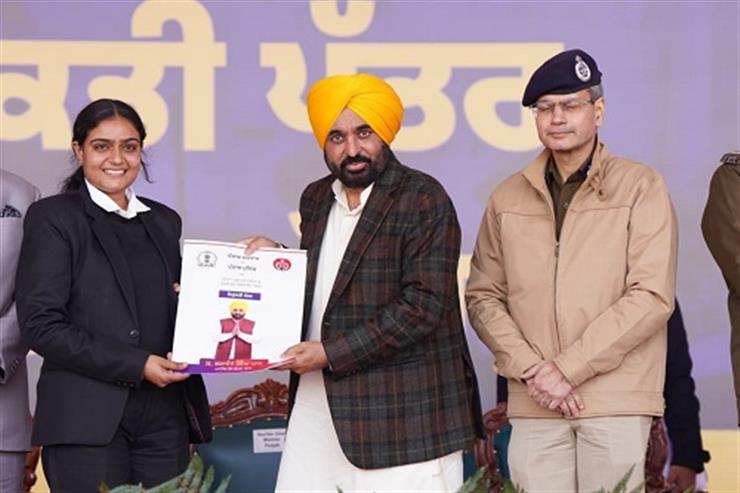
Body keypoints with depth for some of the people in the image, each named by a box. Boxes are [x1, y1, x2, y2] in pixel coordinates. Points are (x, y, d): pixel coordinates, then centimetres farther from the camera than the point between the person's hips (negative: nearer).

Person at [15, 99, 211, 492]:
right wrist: (136, 365, -14)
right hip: (88, 419, -5)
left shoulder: (164, 221, 18)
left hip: (165, 415, 5)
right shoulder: (52, 217, 1)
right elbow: (40, 325, -8)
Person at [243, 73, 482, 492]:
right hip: (317, 409, 6)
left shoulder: (424, 200, -9)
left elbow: (423, 305, -16)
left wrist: (331, 352, -15)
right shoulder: (316, 199, 13)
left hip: (399, 419, -6)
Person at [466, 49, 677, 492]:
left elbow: (652, 297, -7)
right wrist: (532, 370, -6)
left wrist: (567, 369, -10)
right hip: (533, 404, 3)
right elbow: (483, 296, 11)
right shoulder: (508, 198, 12)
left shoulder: (641, 187, 1)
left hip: (616, 402, -3)